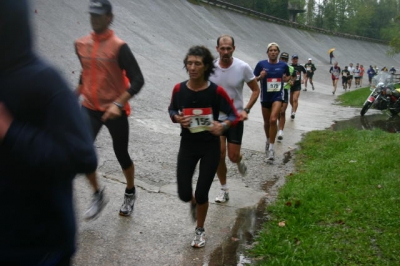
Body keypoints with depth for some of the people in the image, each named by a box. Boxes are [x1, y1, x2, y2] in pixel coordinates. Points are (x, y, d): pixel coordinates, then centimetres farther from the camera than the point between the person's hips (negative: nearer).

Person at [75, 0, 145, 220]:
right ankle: (98, 195, 15)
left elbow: (137, 80, -17)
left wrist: (118, 104, -26)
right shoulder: (81, 44, 3)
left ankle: (130, 194, 36)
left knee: (121, 155, 8)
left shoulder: (119, 47, -14)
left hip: (114, 111, -4)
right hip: (89, 109, 4)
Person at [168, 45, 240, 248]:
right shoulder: (179, 89, -10)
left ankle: (200, 230, 33)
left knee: (201, 194, 4)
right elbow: (172, 110, 8)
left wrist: (223, 125, -30)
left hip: (210, 147, -2)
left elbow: (234, 116, -9)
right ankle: (194, 203, 42)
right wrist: (177, 118, -14)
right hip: (187, 145, 2)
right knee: (184, 194, 2)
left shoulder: (216, 91, -17)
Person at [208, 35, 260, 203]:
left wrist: (246, 110, -14)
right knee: (219, 155, -3)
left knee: (233, 157, 1)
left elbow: (256, 90, -3)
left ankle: (240, 161, 40)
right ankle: (224, 190, 15)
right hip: (216, 117, 1)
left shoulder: (243, 67, -13)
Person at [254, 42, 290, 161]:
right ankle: (268, 140, 42)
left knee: (273, 120, -18)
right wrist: (260, 76, -20)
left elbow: (288, 76, 17)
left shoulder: (283, 65, -1)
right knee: (267, 122, 14)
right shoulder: (261, 64, -5)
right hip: (265, 97, 1)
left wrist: (286, 79, -6)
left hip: (278, 96, -1)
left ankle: (271, 148, -11)